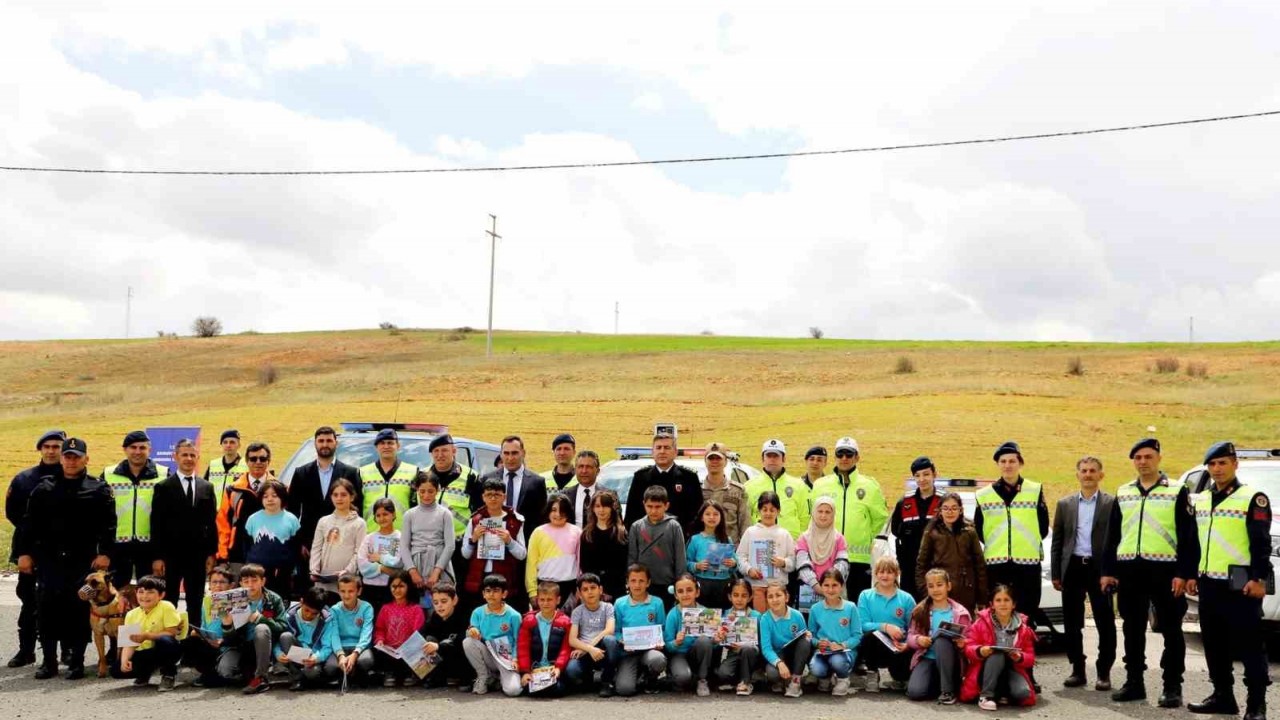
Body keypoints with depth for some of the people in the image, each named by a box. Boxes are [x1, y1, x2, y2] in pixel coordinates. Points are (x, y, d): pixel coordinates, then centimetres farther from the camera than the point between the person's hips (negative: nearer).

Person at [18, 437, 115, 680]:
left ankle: (76, 661, 9)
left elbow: (108, 525, -2)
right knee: (48, 609, 1)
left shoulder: (98, 489, 2)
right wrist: (25, 552, 0)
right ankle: (48, 660, 12)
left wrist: (104, 553, -10)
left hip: (83, 561, -2)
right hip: (49, 560, 2)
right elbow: (30, 522, 6)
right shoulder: (44, 487, 7)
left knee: (79, 610, 1)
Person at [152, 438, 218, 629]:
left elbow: (211, 522, 9)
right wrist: (158, 557, -8)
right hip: (171, 555, -3)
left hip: (198, 555, 3)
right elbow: (156, 525, -4)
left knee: (196, 604, 8)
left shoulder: (207, 487, 9)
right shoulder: (163, 487, -1)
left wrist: (211, 552, 4)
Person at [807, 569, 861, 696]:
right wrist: (818, 643, -14)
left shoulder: (850, 608, -2)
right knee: (815, 668, -32)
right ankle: (825, 678, 10)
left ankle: (842, 680, 2)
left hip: (845, 651, -1)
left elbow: (857, 636, -2)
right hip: (823, 651, 2)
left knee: (837, 661, -38)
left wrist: (842, 645, -17)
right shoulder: (815, 609, 3)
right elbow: (811, 634, 7)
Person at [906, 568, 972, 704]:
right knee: (914, 692, -28)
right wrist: (918, 640, -16)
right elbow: (910, 636, 7)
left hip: (948, 662, -1)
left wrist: (962, 644, -22)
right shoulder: (920, 611, 6)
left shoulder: (959, 613, 0)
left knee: (941, 640, -36)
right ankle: (936, 682, 7)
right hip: (927, 658, 1)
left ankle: (947, 690, -27)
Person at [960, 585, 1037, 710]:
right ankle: (986, 695, -27)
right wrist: (980, 651, -27)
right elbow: (968, 647, -5)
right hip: (986, 673, -2)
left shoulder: (1023, 628, 3)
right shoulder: (982, 622, -2)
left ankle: (1003, 692, 3)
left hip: (1012, 670, 2)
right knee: (997, 654, -36)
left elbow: (1030, 657, 4)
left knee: (1023, 694, -31)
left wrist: (1020, 658, -20)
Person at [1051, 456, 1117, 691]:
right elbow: (1057, 541, 10)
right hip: (1072, 567, 3)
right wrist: (1055, 574, 5)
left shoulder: (1112, 503, 1)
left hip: (1099, 568, -3)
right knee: (1072, 624, 7)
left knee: (1105, 624, 1)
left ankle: (1104, 673, 11)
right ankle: (1077, 670, 17)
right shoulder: (1065, 504, 10)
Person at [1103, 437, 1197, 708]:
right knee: (1133, 630, 10)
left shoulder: (1177, 492, -1)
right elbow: (1113, 535, 14)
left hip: (1164, 570, -4)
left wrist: (1184, 573, -13)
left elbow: (1189, 537, -5)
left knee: (1170, 630, 2)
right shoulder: (1123, 493, 12)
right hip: (1129, 570, 4)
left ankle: (1172, 687, 9)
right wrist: (1108, 570, 8)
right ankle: (1134, 682, 19)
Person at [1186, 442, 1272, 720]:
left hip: (1240, 585, -7)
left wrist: (1258, 579, -16)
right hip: (1209, 584, 7)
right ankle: (1222, 696, 22)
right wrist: (1192, 575, 17)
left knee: (1249, 645, -4)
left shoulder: (1253, 498, -4)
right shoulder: (1201, 500, 16)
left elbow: (1261, 543, -9)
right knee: (1215, 645, 12)